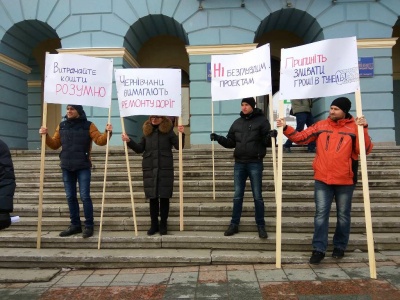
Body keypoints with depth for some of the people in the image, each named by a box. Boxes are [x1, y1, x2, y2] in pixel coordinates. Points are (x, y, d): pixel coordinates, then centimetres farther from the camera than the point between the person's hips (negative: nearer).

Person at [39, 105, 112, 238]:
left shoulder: (88, 125, -2)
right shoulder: (61, 126, 9)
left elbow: (100, 141, -9)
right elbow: (55, 144, 12)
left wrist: (107, 133, -26)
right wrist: (46, 136, -3)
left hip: (83, 167, -4)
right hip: (66, 167, 5)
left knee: (85, 196, -4)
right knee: (70, 197, 10)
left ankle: (89, 226, 7)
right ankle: (75, 225, 22)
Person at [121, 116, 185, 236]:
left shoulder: (168, 131, 0)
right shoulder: (146, 131, 10)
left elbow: (179, 146, -4)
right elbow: (140, 149, 11)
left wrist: (181, 134, -20)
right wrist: (129, 141, -2)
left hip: (165, 168, -3)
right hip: (149, 168, 3)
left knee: (164, 196, 2)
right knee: (152, 197, 6)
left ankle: (163, 224, 15)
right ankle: (154, 224, 17)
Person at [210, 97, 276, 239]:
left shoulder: (262, 120, -2)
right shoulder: (237, 123, 11)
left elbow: (267, 141, -7)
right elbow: (230, 143, 13)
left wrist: (271, 136, -28)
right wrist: (218, 138, -2)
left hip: (255, 163, -4)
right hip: (239, 163, 4)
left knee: (257, 196, 4)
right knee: (237, 196, 9)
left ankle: (261, 226, 16)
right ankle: (234, 224, 19)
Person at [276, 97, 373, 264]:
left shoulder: (354, 128, -4)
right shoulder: (320, 126, 3)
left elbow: (365, 150, -13)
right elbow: (300, 137, 2)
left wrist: (363, 129, -24)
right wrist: (286, 128, -9)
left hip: (345, 181, -1)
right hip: (322, 180, 1)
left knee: (343, 215, 13)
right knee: (321, 214, 1)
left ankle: (340, 247, 30)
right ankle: (319, 249, 7)